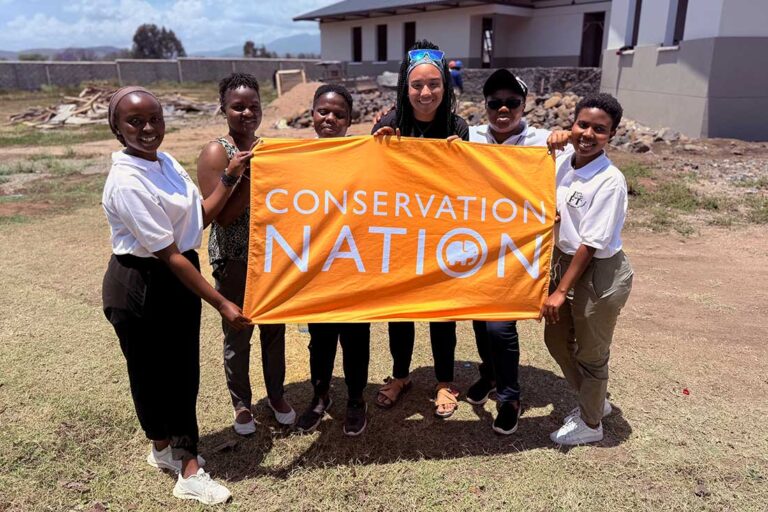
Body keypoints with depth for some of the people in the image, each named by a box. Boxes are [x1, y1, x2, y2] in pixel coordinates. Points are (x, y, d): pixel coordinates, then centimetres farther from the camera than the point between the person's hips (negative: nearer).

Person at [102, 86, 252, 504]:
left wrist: (229, 178, -4)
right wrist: (221, 304, -23)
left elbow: (199, 217, 6)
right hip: (141, 285, -8)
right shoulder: (127, 183, -24)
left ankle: (171, 451, 37)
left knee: (183, 369, 16)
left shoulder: (164, 161, 2)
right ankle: (166, 450, 33)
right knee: (154, 372, 11)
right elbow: (169, 255, -25)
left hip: (176, 277, 8)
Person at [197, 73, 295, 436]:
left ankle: (276, 394, 38)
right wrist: (250, 175, -25)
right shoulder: (216, 153, -12)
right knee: (237, 335, 10)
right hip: (235, 261, -5)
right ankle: (241, 403, 32)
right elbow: (222, 215, -20)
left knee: (274, 329, 17)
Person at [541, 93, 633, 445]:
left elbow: (591, 243, -21)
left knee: (590, 352, 11)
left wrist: (561, 291, -19)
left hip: (599, 273, -8)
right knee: (556, 340, 21)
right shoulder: (564, 160, -3)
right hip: (564, 260, 8)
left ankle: (590, 423, 37)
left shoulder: (610, 181, -22)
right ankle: (594, 401, 46)